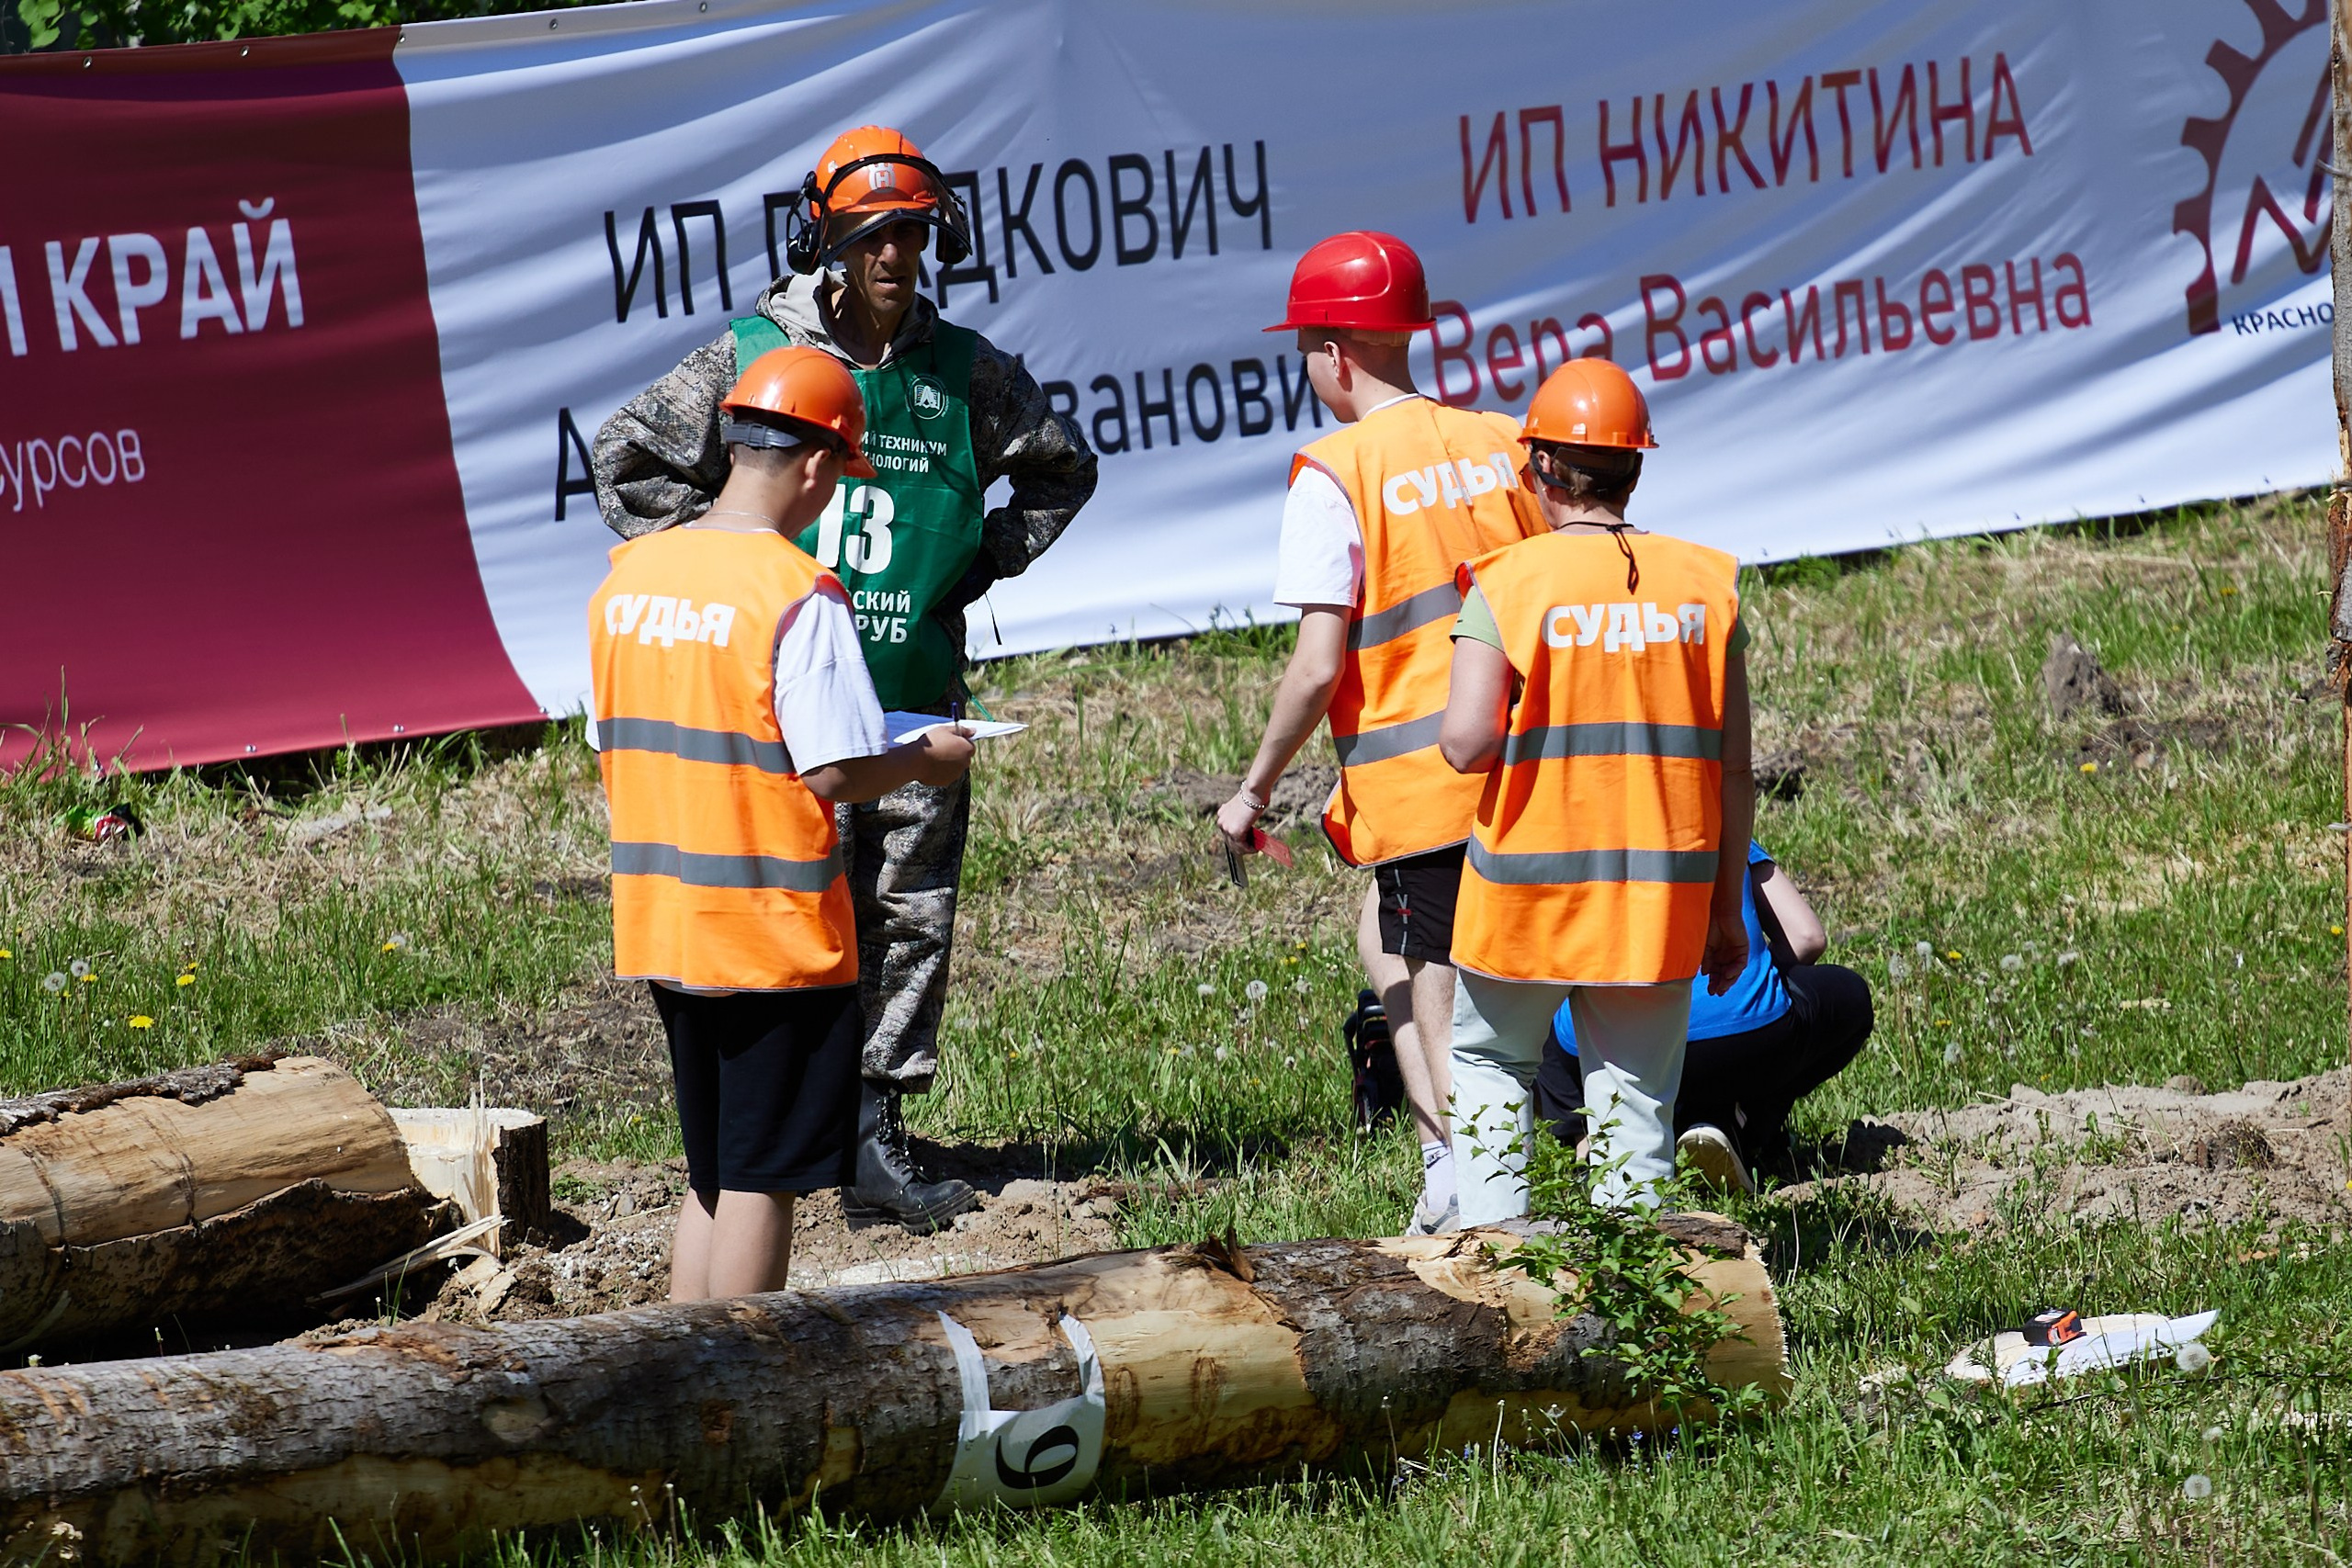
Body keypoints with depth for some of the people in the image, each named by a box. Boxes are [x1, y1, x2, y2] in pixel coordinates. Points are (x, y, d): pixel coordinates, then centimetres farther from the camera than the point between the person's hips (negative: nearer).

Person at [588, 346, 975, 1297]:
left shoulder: (628, 576, 5)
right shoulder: (798, 594, -16)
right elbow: (836, 774, -19)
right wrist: (927, 760, -1)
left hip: (658, 923, 7)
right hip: (772, 933, -7)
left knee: (712, 1176, 17)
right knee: (761, 1180, 1)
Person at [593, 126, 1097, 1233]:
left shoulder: (962, 371, 8)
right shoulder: (754, 357, -1)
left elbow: (1062, 467, 24)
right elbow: (627, 459, 4)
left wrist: (984, 563, 12)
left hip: (921, 693, 3)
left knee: (916, 914, 3)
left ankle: (879, 1129, 10)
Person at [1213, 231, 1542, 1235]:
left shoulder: (1335, 476, -10)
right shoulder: (1506, 446, 7)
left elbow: (1319, 669, -13)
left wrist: (1253, 791, -2)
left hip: (1418, 778, -6)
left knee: (1441, 1005, 0)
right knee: (1384, 940, 23)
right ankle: (1451, 1159, 16)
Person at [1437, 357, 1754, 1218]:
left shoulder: (1506, 583, -9)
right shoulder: (1707, 583, 1)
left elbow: (1467, 742, -18)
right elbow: (1733, 770, 2)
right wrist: (1727, 907, 10)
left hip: (1530, 889, -2)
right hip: (1661, 901, 2)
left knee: (1488, 1062, 19)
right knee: (1637, 1102, 7)